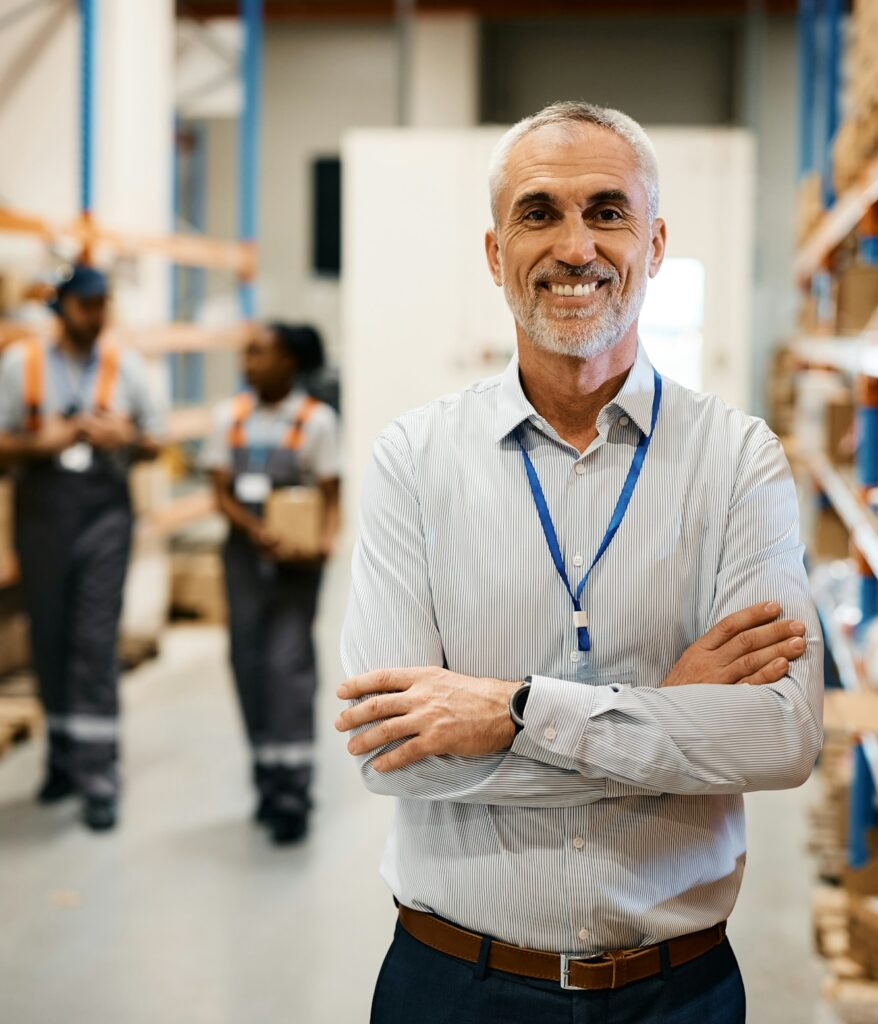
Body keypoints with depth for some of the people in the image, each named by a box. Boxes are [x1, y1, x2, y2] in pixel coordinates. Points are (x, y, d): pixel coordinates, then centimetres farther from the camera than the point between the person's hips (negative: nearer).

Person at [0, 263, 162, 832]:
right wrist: (46, 443, -17)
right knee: (50, 636, 9)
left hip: (105, 506, -1)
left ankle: (99, 775, -6)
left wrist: (126, 438, -10)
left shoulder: (125, 365, 4)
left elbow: (154, 441, 11)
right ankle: (65, 756, 25)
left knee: (96, 639, -7)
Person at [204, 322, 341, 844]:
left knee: (288, 660, -11)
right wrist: (255, 529, -16)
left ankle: (293, 789, -9)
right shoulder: (231, 416, 5)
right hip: (245, 551, 4)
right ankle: (269, 773, 20)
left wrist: (326, 542, -23)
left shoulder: (316, 420, -5)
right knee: (249, 661, 6)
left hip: (295, 558, -4)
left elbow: (332, 497, -4)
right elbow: (222, 493, 2)